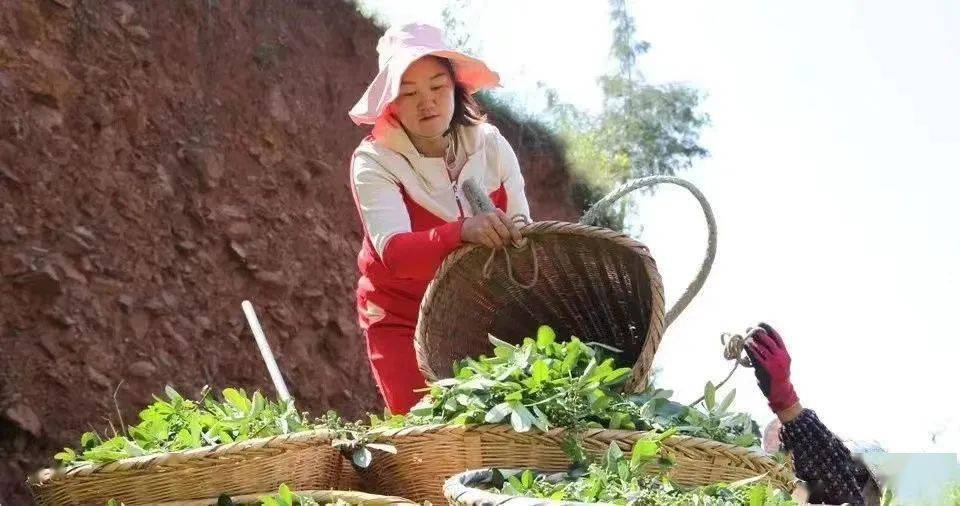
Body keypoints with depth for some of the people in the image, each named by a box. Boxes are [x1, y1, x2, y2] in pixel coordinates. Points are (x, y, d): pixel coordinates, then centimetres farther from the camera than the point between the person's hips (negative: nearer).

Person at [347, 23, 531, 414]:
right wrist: (463, 231, -50)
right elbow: (393, 253, -33)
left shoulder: (491, 146, -6)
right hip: (402, 320, -2)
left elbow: (522, 236, -7)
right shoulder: (374, 161, -16)